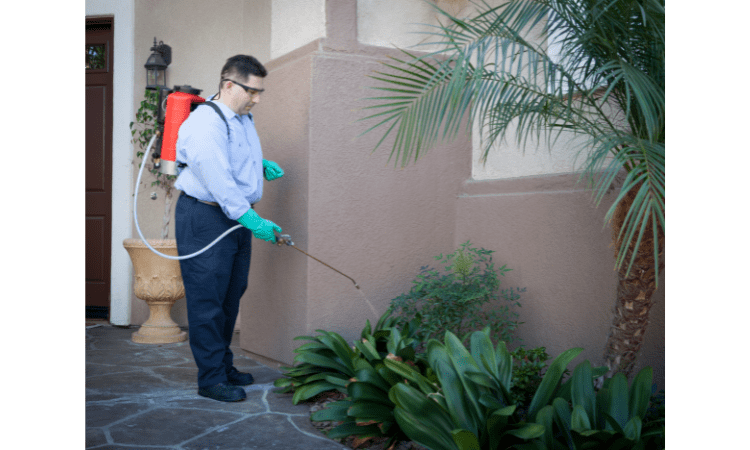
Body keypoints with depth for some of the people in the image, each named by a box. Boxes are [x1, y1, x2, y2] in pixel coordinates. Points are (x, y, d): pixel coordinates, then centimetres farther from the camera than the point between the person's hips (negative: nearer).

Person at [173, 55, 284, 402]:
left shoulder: (243, 119, 14)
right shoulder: (204, 123, -18)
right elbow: (217, 178, -26)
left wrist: (262, 166, 11)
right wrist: (251, 219, -28)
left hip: (237, 217, 9)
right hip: (205, 219, -9)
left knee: (230, 298, 14)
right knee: (207, 302, -4)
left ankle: (224, 367, 26)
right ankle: (211, 379, 3)